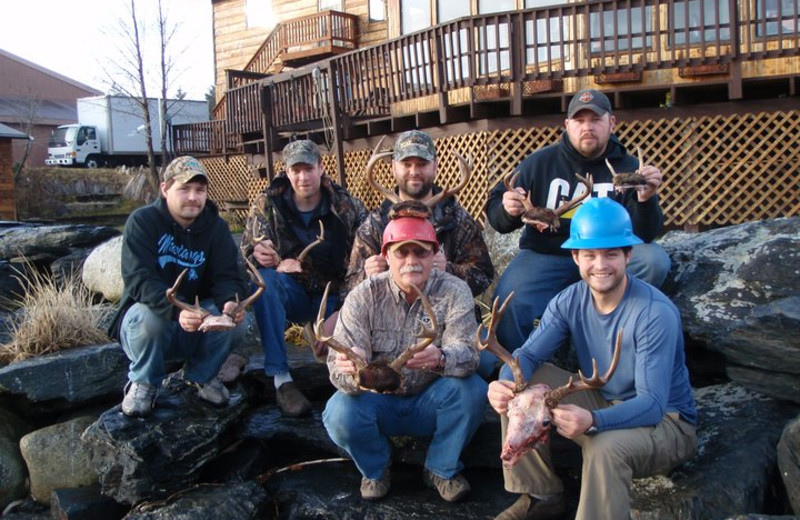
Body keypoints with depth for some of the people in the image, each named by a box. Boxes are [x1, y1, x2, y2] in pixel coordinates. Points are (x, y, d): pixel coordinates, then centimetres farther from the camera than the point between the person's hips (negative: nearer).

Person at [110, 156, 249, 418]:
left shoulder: (216, 227, -4)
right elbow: (139, 279, -28)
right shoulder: (142, 221, -15)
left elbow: (227, 276, -12)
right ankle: (143, 381, -4)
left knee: (235, 318, -25)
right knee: (147, 316, -36)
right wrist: (177, 311, -46)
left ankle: (202, 374, 5)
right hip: (148, 318, -2)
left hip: (197, 327, 3)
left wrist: (231, 302, -38)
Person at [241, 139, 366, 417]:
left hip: (332, 298, 0)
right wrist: (259, 254, -33)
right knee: (264, 279, -32)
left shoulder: (348, 206, -6)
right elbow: (247, 250, -7)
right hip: (290, 294, 1)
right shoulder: (267, 204, -4)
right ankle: (281, 379, -27)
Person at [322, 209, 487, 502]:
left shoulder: (454, 291, -12)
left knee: (472, 389, -27)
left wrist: (440, 359, -50)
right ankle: (375, 469, 7)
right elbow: (338, 364, -20)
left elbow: (467, 354, -25)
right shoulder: (364, 296, -13)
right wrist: (353, 371, -47)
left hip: (431, 402, 0)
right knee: (339, 414, -29)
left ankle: (441, 469, 0)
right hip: (377, 399, 0)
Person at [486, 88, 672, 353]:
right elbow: (495, 213, 1)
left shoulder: (628, 168, 1)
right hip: (545, 256, -1)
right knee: (508, 303, -29)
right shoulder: (539, 162, 1)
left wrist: (646, 200, -30)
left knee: (655, 260, -26)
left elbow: (644, 235, -8)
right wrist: (507, 211, -24)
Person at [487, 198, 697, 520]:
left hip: (664, 421, -6)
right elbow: (528, 355, -12)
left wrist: (593, 421, -51)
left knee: (605, 448, -38)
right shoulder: (569, 301, -6)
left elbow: (652, 404, -31)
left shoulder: (656, 314, -25)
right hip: (600, 404, 6)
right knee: (519, 386, -9)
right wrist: (505, 384, -37)